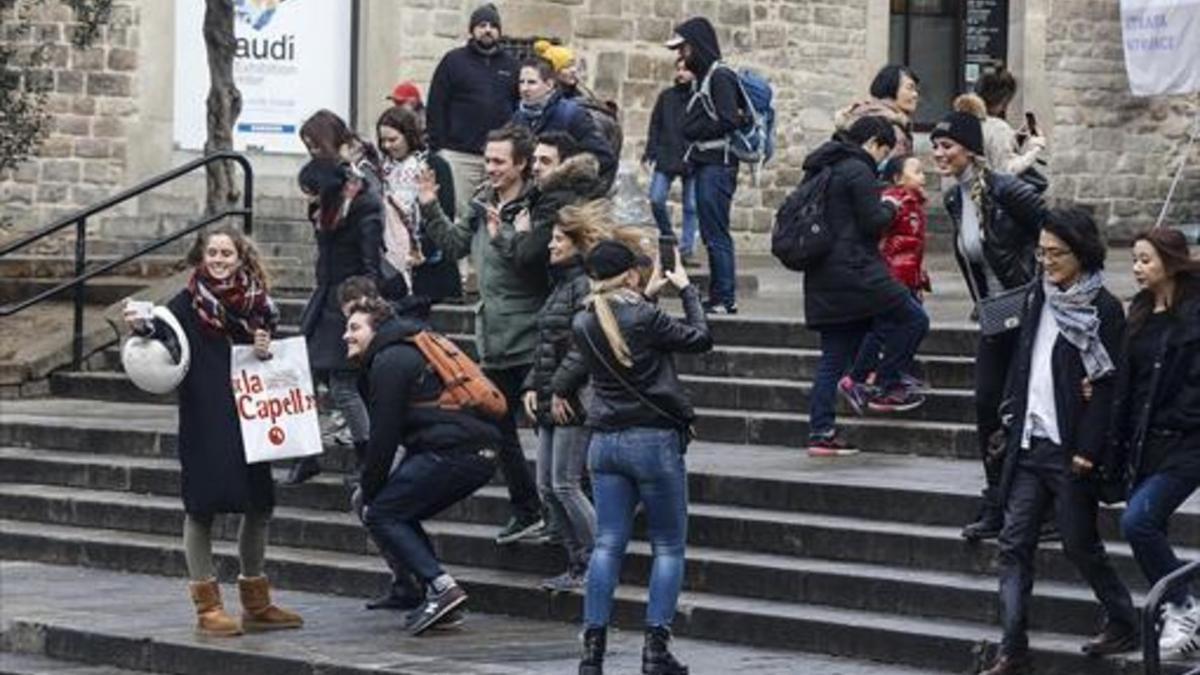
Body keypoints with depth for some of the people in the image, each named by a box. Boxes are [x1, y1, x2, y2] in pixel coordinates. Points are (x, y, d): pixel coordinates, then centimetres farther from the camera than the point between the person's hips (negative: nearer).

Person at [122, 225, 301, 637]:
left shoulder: (256, 303, 7)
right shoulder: (188, 303, -4)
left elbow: (274, 362, 16)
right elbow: (165, 333, -22)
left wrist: (266, 352, -6)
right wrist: (143, 327, -43)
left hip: (248, 419, 5)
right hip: (203, 421, -4)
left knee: (258, 505, 8)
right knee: (202, 506, -3)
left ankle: (256, 603, 23)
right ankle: (207, 607, 4)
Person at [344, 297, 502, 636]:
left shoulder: (389, 362, -3)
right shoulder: (406, 351, 28)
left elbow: (384, 436, -7)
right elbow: (395, 430, 27)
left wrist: (368, 491, 2)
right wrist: (369, 484, 22)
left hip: (452, 451, -10)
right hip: (482, 454, 10)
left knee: (381, 514, -3)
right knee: (401, 514, 18)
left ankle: (441, 586, -15)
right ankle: (436, 595, 9)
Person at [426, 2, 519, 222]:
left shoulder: (510, 64, 14)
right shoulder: (453, 61, 6)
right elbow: (435, 108, 2)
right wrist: (438, 147, -6)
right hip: (458, 154, -2)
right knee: (458, 213, -5)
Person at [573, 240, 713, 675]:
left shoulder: (583, 325, 2)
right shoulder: (645, 318, -15)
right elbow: (700, 338, -3)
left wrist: (641, 295, 20)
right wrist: (686, 290, 9)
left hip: (605, 441, 5)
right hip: (654, 441, -5)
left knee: (607, 545, 6)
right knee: (668, 547, 5)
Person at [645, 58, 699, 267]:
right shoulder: (666, 97, 11)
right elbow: (655, 126, 13)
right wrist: (650, 153, 3)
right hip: (666, 159, 3)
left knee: (691, 206, 1)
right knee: (656, 199, -6)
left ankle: (686, 250, 7)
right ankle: (668, 239, 14)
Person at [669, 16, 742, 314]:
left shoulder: (720, 77, -11)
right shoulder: (704, 77, 18)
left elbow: (729, 121, -17)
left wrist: (695, 129, -6)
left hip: (718, 164, -10)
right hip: (705, 164, 10)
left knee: (716, 234, -9)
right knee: (712, 235, 10)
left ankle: (725, 298, -8)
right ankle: (717, 295, 14)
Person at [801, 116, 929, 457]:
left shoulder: (821, 170, 17)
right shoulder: (858, 171, -10)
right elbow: (873, 222, -14)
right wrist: (889, 207, 7)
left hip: (823, 278, 9)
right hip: (854, 272, -9)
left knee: (833, 357, 10)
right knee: (913, 320, 2)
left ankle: (821, 432, 6)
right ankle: (882, 385, 4)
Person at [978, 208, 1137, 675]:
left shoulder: (1103, 310, -10)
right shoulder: (1039, 298, 10)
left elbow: (1106, 386, -13)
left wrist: (1087, 452, -16)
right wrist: (1013, 421, 6)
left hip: (1071, 450, -6)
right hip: (1030, 444, 6)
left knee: (1080, 544, 5)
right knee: (1014, 544, 0)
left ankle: (1124, 625, 25)